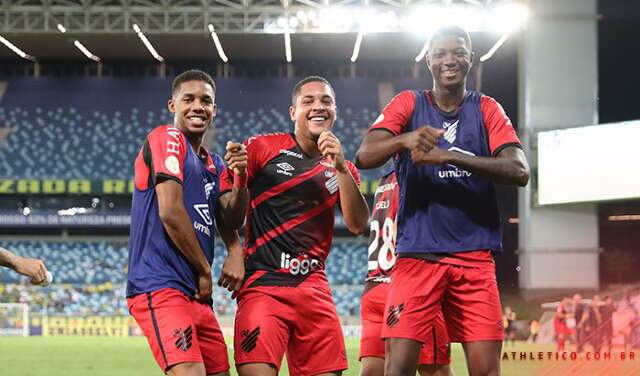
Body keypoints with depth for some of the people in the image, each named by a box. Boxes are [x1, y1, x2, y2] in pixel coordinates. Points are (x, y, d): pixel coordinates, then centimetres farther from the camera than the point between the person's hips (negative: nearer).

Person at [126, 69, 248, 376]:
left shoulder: (213, 164, 21)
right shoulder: (168, 138, -5)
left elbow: (230, 222, 12)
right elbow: (170, 212, -14)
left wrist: (240, 178, -6)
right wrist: (204, 270, -5)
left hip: (196, 293, 9)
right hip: (161, 286, -9)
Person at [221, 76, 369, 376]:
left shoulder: (343, 169, 15)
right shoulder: (262, 147, 3)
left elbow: (358, 226, 0)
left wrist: (341, 169, -9)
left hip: (314, 289, 4)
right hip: (262, 284, -4)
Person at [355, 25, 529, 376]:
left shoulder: (487, 110, 7)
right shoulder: (408, 104, 5)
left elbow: (519, 171, -9)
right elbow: (364, 156, -9)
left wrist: (451, 156, -22)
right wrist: (404, 140, -30)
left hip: (475, 258, 1)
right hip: (416, 255, -1)